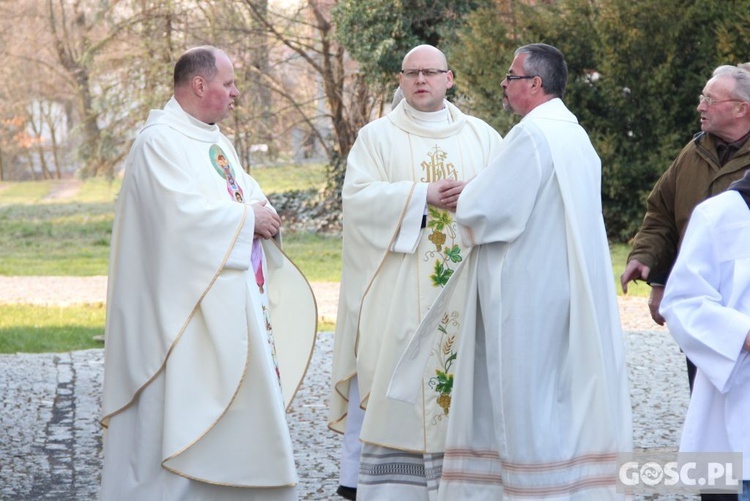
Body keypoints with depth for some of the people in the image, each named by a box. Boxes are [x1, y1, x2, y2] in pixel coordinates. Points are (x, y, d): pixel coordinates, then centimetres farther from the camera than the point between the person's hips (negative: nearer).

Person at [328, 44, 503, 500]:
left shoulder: (481, 136, 13)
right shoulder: (377, 137, 7)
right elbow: (357, 196, -7)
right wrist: (423, 196, -15)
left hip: (466, 287, 2)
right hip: (396, 290, -2)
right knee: (391, 379, -6)